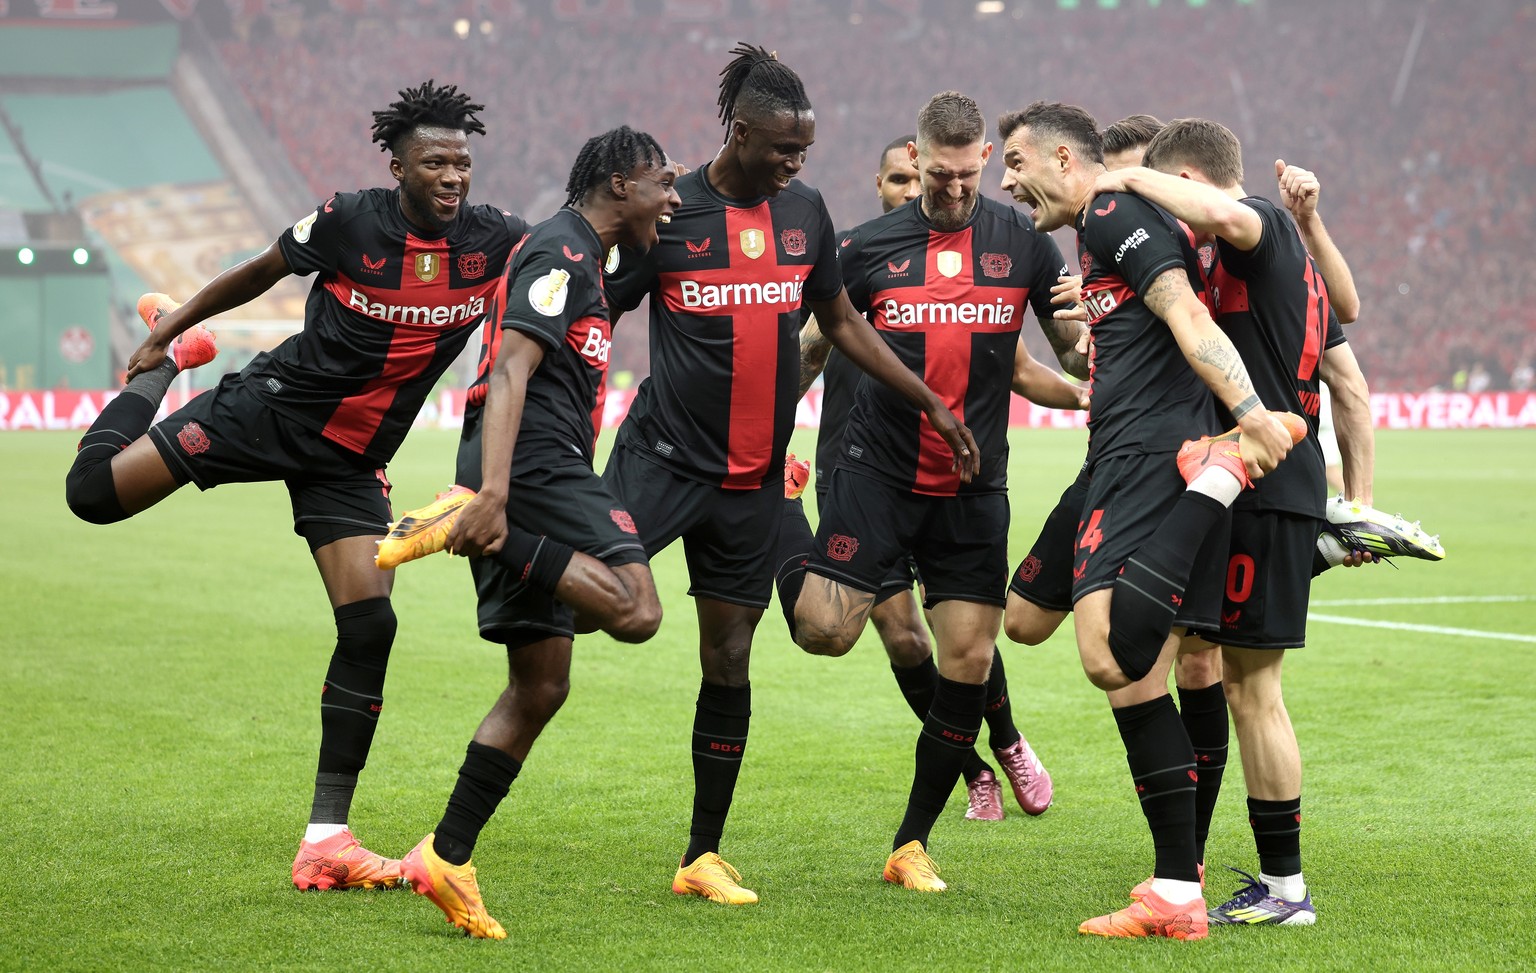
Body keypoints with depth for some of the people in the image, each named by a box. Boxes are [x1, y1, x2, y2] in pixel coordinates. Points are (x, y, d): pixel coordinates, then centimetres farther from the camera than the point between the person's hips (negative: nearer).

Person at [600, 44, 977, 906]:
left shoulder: (805, 210, 7)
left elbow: (841, 321, 19)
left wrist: (931, 402, 17)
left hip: (753, 477, 4)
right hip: (662, 455, -4)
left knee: (730, 659, 7)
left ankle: (704, 856, 17)